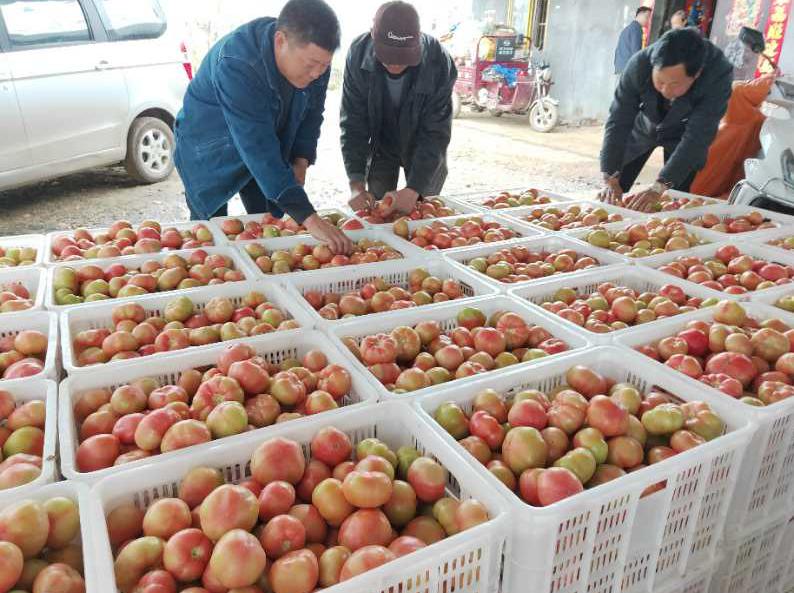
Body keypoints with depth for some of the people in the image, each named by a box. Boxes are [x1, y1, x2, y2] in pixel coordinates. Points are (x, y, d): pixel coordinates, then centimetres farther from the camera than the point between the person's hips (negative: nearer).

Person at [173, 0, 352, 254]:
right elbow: (257, 148, -45)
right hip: (211, 155, -5)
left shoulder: (314, 56, -18)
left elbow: (311, 113, 1)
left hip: (266, 154, 5)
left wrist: (301, 161, -15)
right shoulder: (235, 64, -38)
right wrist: (309, 219, -51)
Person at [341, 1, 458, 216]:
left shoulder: (439, 61, -30)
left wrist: (413, 190, -34)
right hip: (380, 144, 1)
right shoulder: (359, 53, -25)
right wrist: (357, 184, -29)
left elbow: (436, 132, -26)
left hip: (424, 149, -1)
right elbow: (353, 124, -21)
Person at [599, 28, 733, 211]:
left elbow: (697, 136, -37)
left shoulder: (719, 74, -36)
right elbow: (618, 122, -29)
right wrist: (610, 179, -37)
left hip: (683, 134, -1)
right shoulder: (639, 65, -33)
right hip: (644, 126, 1)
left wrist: (659, 187, -45)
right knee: (610, 197, 3)